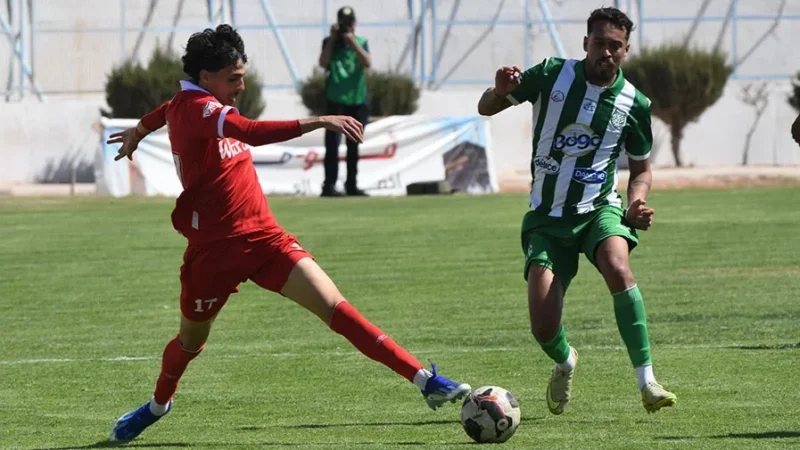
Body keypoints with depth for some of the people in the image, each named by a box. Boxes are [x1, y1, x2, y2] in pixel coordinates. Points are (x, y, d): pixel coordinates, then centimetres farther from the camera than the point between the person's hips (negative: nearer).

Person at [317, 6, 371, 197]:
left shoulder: (361, 42, 9)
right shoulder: (330, 42, 4)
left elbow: (367, 63, -8)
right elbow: (323, 62, -12)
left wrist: (353, 43, -15)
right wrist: (333, 39, -12)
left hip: (358, 100, 3)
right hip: (336, 100, -3)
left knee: (353, 145, 9)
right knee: (333, 144, -10)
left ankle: (352, 184, 16)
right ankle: (329, 185, -12)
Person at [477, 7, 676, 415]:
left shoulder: (634, 103, -2)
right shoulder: (551, 74, -4)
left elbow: (641, 169, 13)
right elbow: (486, 109, 4)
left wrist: (637, 203, -9)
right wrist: (500, 90, -20)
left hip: (598, 207, -1)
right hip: (547, 216, 1)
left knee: (617, 268, -35)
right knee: (544, 328, -11)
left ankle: (647, 382, -30)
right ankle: (565, 363, 29)